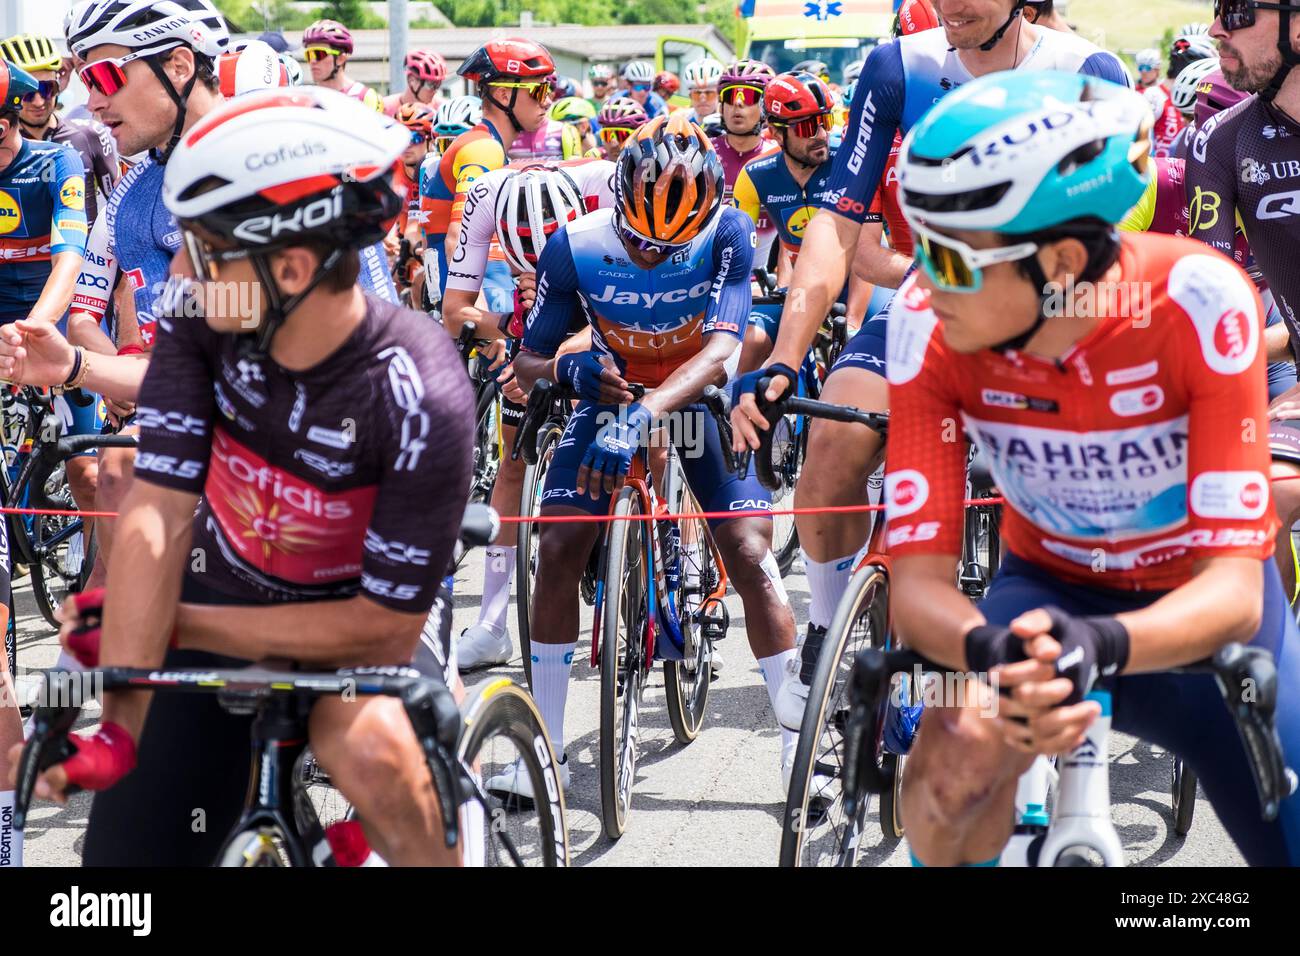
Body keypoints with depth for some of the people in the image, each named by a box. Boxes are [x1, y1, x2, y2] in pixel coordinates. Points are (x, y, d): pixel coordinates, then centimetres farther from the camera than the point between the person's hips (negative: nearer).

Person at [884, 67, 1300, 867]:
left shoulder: (1197, 299, -30)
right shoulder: (930, 323, -24)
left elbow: (1235, 589, -31)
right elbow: (918, 578, -25)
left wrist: (1103, 645, -52)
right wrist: (991, 650, -48)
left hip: (1202, 616, 0)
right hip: (1050, 594, 0)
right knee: (958, 755, -32)